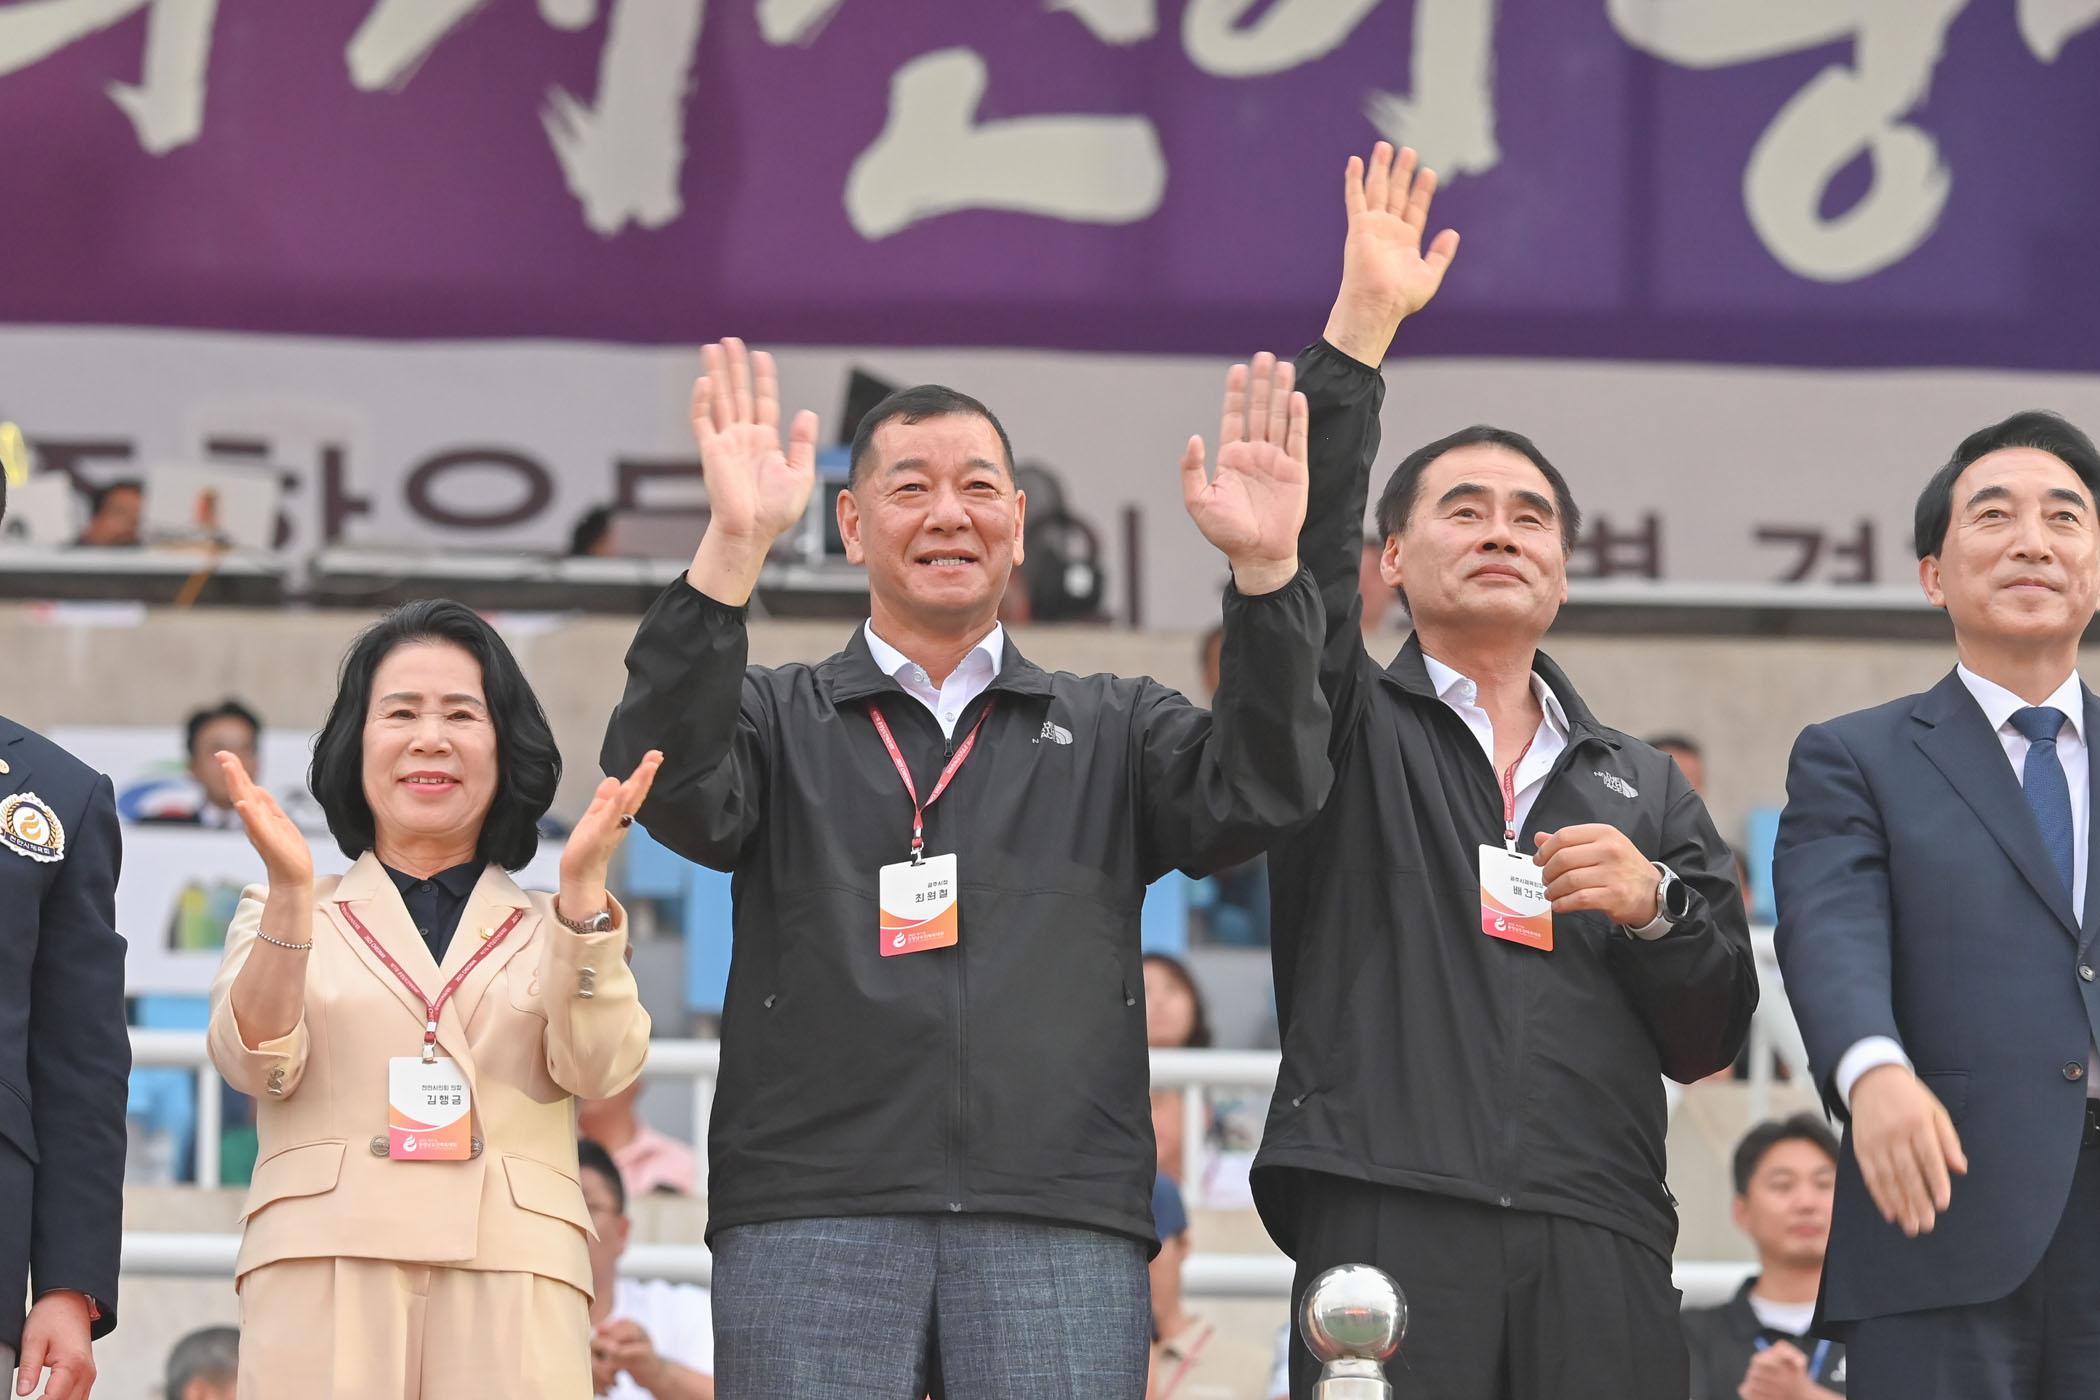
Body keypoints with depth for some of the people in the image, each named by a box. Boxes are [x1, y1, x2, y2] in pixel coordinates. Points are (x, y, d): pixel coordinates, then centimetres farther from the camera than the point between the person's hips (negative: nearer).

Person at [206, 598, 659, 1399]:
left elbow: (600, 1068, -1)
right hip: (324, 1279, 0)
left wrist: (584, 886, -14)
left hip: (510, 1285, 0)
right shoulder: (281, 913, 16)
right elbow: (258, 1064, -1)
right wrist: (290, 893, -14)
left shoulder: (551, 930, 17)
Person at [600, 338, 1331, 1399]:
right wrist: (732, 549, -18)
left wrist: (1265, 569, -11)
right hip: (813, 1215, -1)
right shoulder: (780, 719, 16)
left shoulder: (1110, 732, 20)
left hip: (1060, 1227, 1)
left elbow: (1260, 789, 4)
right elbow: (669, 783, -5)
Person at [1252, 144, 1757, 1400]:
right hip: (1391, 1215, -3)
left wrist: (1652, 909, -1)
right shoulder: (1353, 728, 15)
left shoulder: (1644, 790, 24)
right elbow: (1297, 552, -3)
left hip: (1601, 1245, 3)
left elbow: (1712, 1037, 19)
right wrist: (1362, 322, -8)